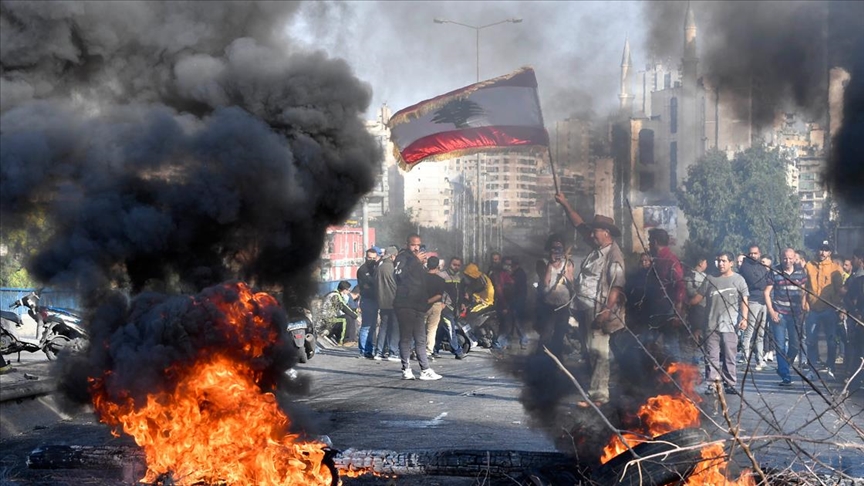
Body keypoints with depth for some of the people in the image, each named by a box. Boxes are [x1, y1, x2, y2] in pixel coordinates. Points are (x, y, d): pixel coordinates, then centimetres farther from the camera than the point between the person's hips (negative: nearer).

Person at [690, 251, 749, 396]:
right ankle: (711, 384, 4)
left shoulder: (738, 280, 4)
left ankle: (729, 383, 6)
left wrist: (744, 318, -12)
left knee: (729, 356, 1)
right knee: (712, 356, 2)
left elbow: (744, 301, 0)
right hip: (712, 324, 3)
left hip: (730, 324, -3)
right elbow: (698, 298, 14)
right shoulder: (710, 279, 13)